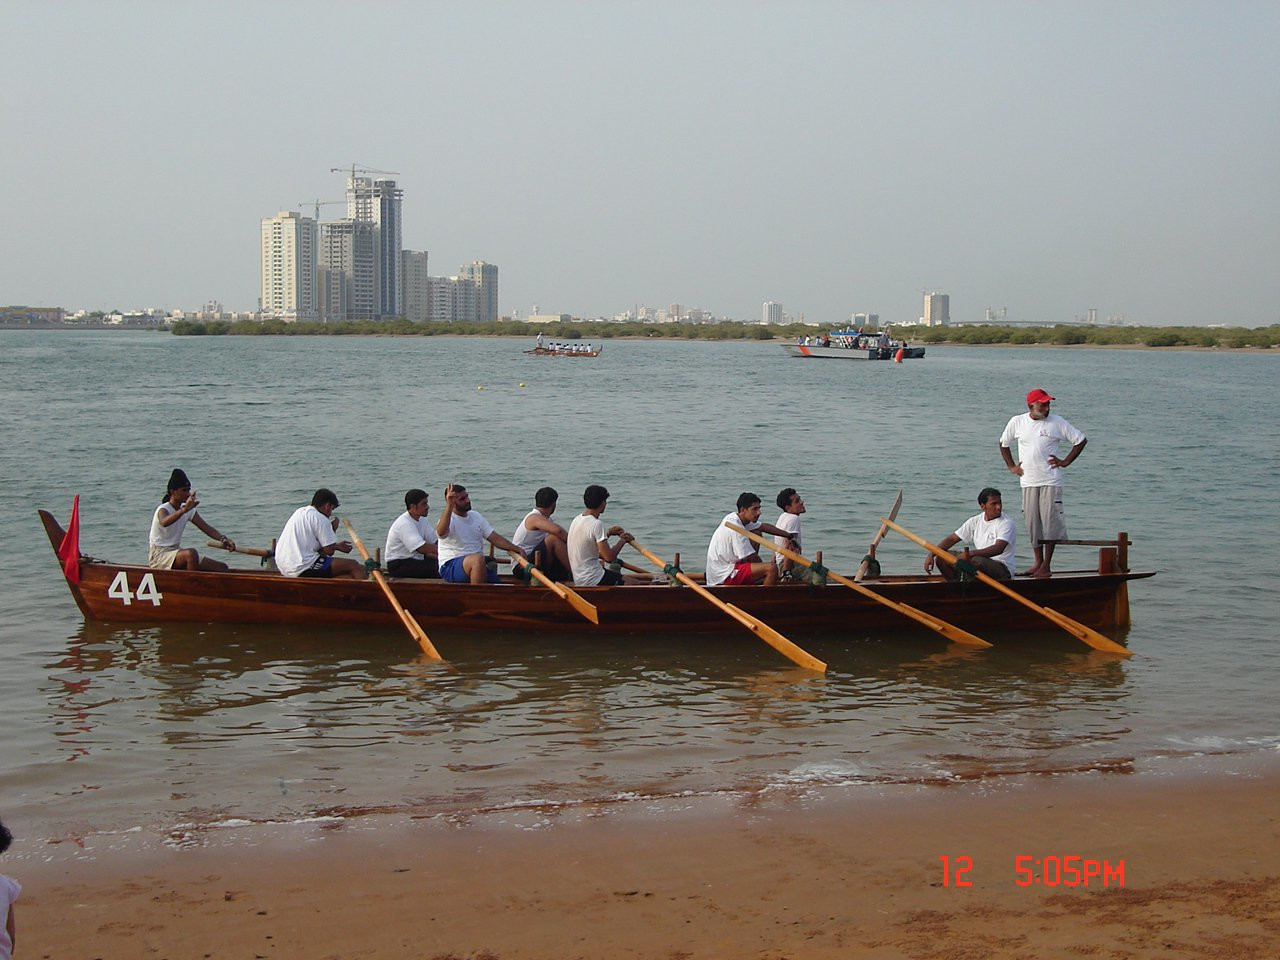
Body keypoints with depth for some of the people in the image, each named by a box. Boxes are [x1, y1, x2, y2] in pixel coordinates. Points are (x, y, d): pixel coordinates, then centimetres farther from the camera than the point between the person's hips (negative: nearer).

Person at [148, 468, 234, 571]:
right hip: (159, 555, -8)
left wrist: (223, 539, -19)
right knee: (191, 552, -38)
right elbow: (164, 522, -41)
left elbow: (206, 528, 1)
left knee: (222, 568, -5)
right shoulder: (163, 509, -15)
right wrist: (184, 510, -57)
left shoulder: (189, 511, 9)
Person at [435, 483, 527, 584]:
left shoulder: (476, 516, 17)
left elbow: (495, 538, 15)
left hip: (477, 566, 6)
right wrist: (449, 506, -39)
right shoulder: (448, 518, -5)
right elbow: (441, 532, -31)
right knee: (478, 558, -36)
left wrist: (517, 549, 3)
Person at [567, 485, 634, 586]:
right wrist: (623, 540, -5)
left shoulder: (577, 519, 8)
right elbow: (609, 557, -20)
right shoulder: (597, 524, -19)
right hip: (593, 581, -9)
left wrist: (608, 533, 23)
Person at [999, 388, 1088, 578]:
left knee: (1050, 520, -7)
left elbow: (1081, 440, 5)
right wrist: (1011, 466, 14)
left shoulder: (1057, 422, -2)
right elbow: (1003, 443, 21)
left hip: (1051, 481, -3)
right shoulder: (1016, 422, 4)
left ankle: (1046, 565, -2)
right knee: (1032, 522, 4)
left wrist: (1065, 462, 0)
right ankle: (1038, 562, 16)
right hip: (1029, 481, 3)